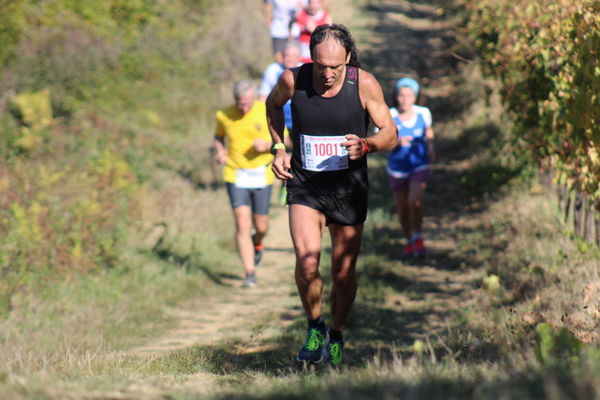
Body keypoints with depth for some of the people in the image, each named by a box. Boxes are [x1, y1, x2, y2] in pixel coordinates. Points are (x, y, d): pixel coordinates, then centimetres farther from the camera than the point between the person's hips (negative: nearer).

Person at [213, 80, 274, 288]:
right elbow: (218, 136, 15)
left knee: (261, 225, 9)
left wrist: (267, 145, -21)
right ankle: (250, 274, -9)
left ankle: (257, 243, 47)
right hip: (236, 176, 0)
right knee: (242, 224, -12)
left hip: (261, 176, 0)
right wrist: (219, 150, -6)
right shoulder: (224, 115, -5)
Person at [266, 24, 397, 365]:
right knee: (307, 262, -20)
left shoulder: (364, 84, -14)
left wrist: (366, 144, -28)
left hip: (349, 187, 0)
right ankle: (315, 327, 6)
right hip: (304, 186, 0)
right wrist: (279, 148, 3)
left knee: (343, 272, 7)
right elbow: (273, 104, 13)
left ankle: (336, 336, 33)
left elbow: (390, 133, -7)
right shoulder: (293, 80, -11)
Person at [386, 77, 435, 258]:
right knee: (403, 209, 12)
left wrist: (430, 146, -1)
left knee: (414, 202, -23)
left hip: (419, 167, 0)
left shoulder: (423, 113, -7)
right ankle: (408, 240, 37)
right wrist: (398, 142, -33)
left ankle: (417, 237, -2)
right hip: (397, 168, 0)